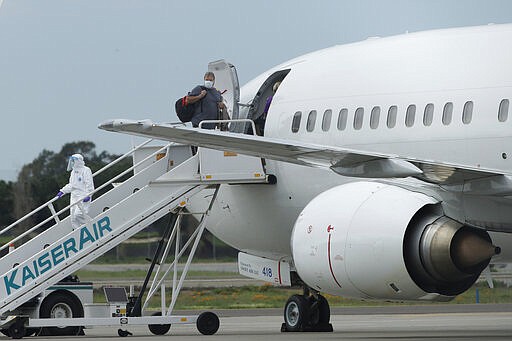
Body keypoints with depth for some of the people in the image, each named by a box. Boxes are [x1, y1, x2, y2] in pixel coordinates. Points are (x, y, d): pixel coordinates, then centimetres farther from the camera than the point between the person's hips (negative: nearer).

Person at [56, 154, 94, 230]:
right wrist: (62, 191, 19)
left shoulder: (86, 170, -7)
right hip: (74, 197, 9)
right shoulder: (73, 172, 18)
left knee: (78, 215, -22)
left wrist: (88, 195, -21)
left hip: (83, 197, -9)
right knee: (73, 218, 2)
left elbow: (89, 184, -12)